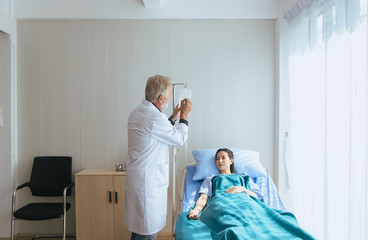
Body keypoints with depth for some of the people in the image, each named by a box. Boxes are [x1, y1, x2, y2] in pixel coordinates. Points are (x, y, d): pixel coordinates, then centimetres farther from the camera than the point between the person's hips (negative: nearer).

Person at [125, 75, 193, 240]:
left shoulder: (136, 112, 9)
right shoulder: (155, 118, -22)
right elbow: (180, 139, -8)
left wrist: (174, 117, 22)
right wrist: (184, 115, 4)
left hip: (136, 176, 10)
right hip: (149, 181, -10)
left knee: (139, 226, 20)